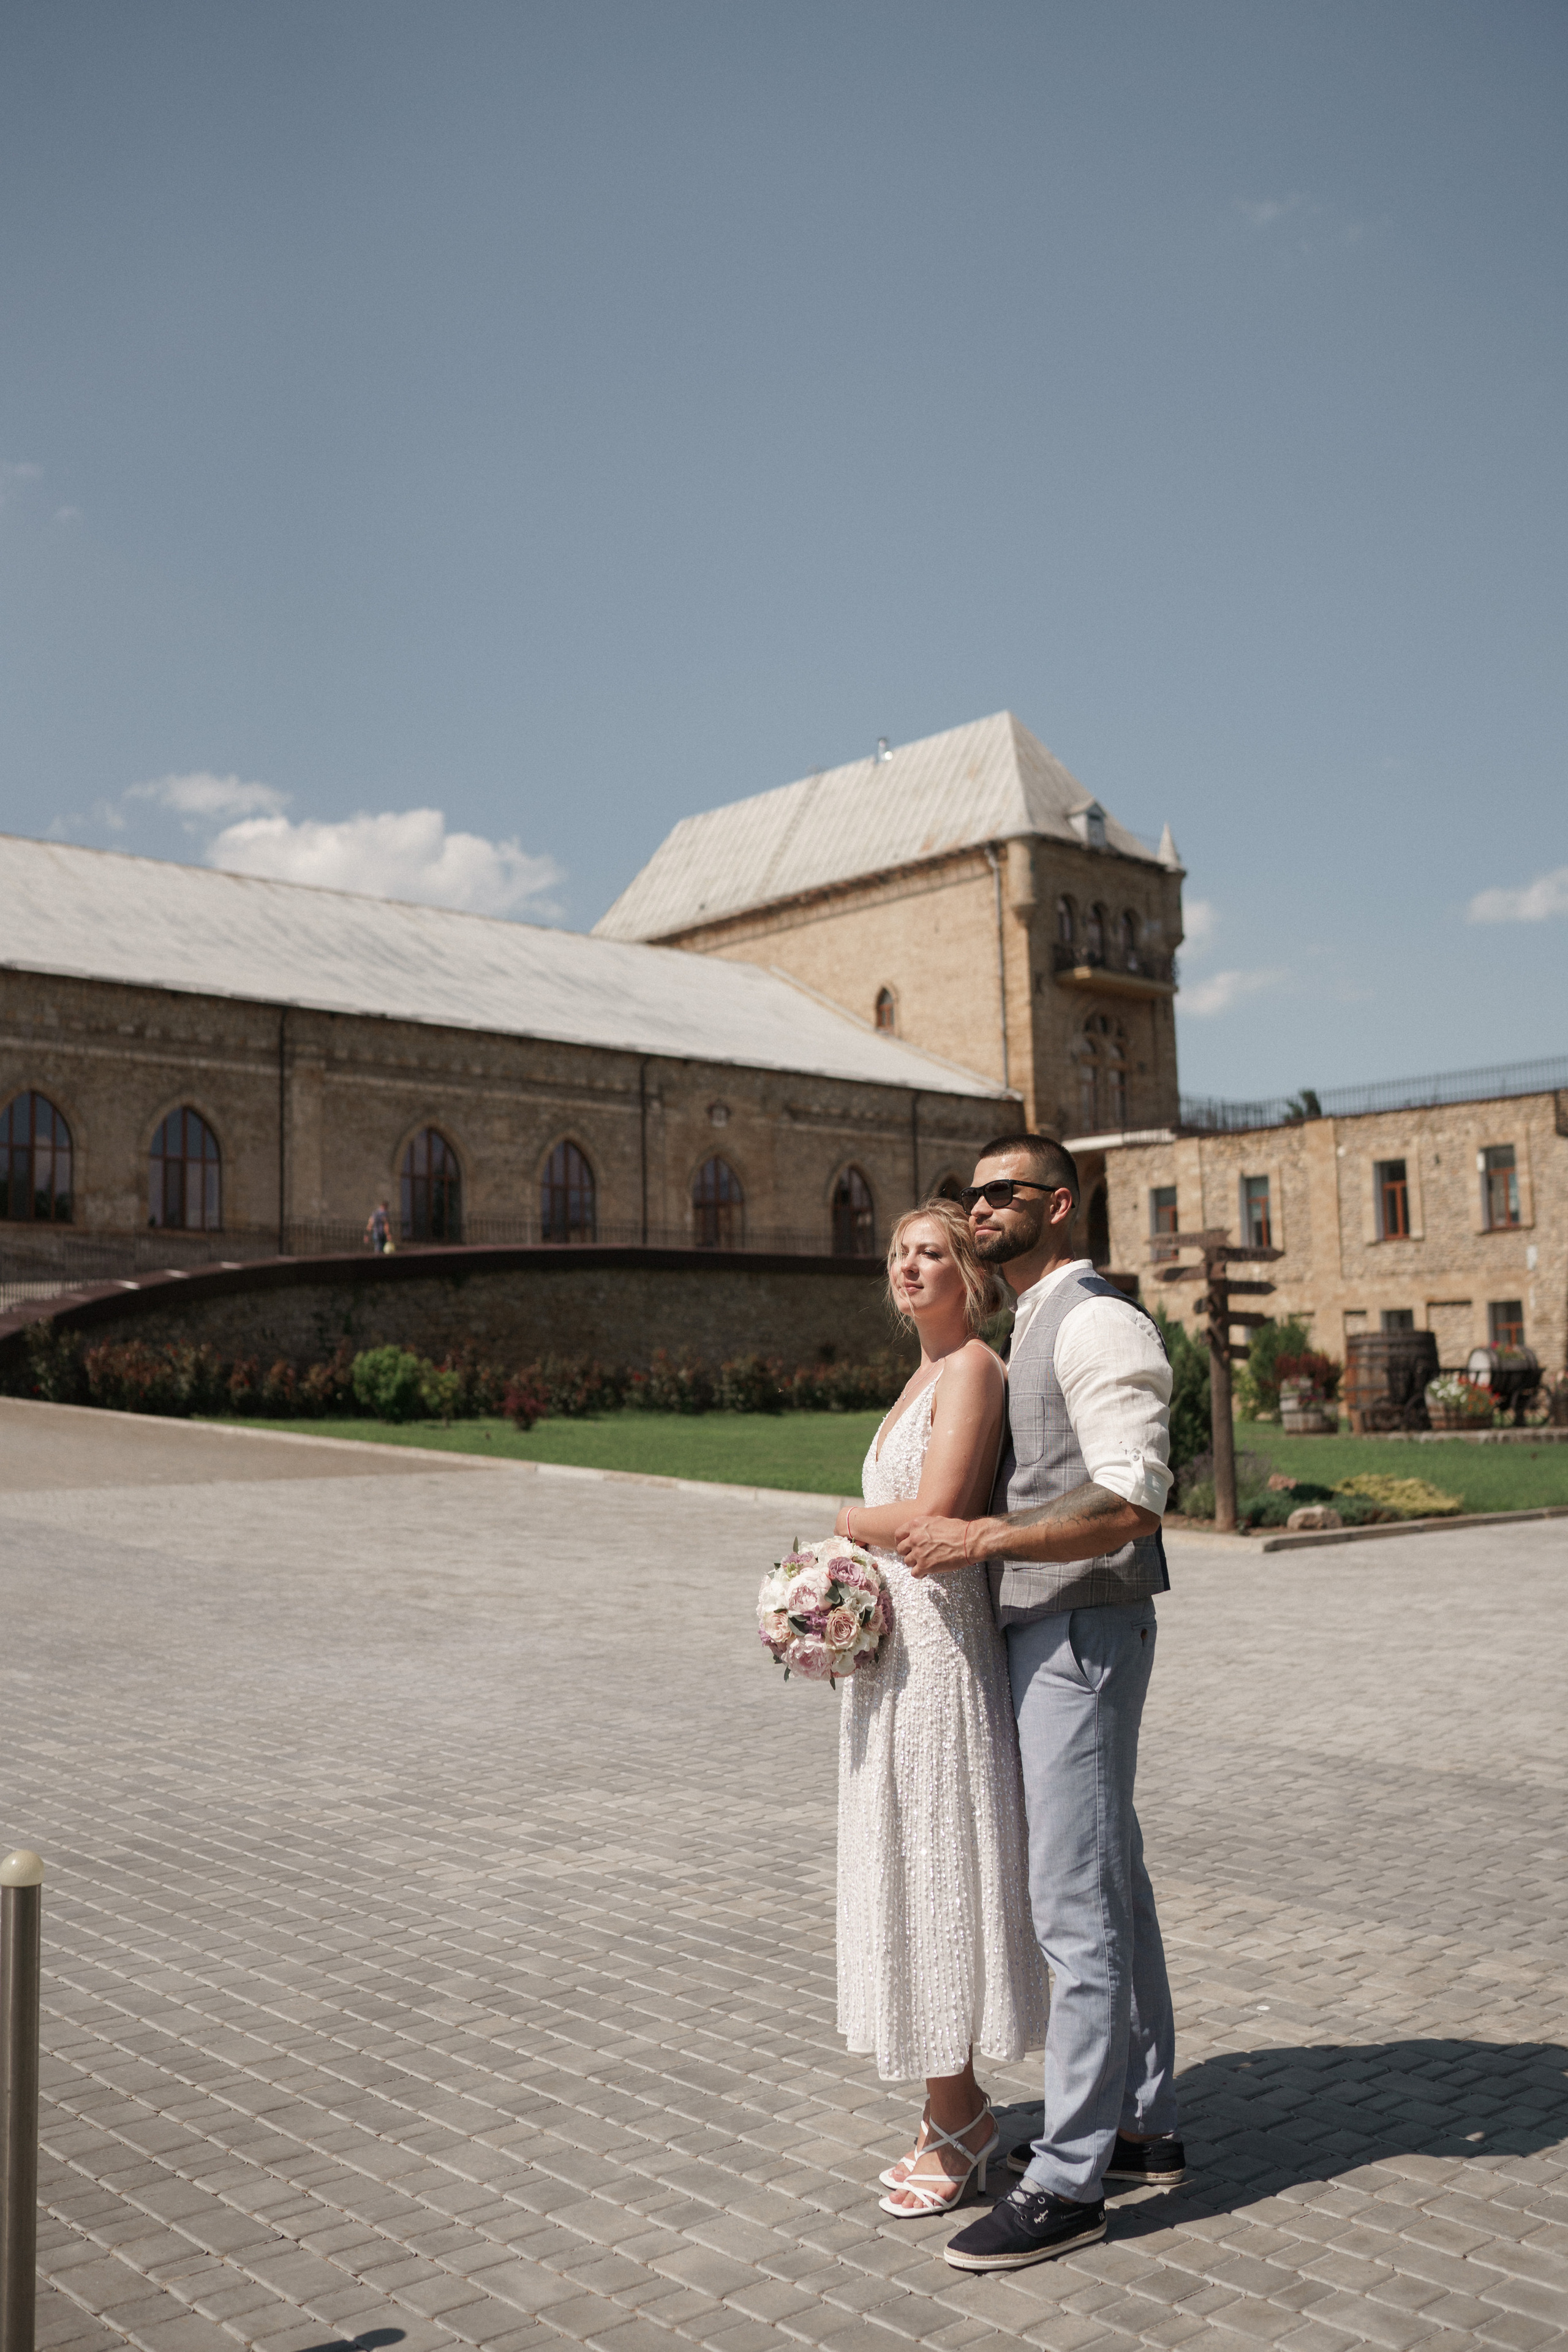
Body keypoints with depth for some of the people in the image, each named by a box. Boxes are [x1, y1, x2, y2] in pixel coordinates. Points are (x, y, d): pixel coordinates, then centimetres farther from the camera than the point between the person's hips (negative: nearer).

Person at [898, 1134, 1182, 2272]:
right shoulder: (1032, 1328, 17)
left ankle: (1068, 2180, 5)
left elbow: (1130, 1508, -23)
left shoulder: (1098, 1324, -14)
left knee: (1076, 1901, -4)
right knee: (1111, 1886, 17)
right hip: (1040, 1628, 10)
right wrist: (970, 1539, 13)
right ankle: (1144, 2124, 29)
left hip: (1081, 1633, -10)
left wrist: (980, 1538, -23)